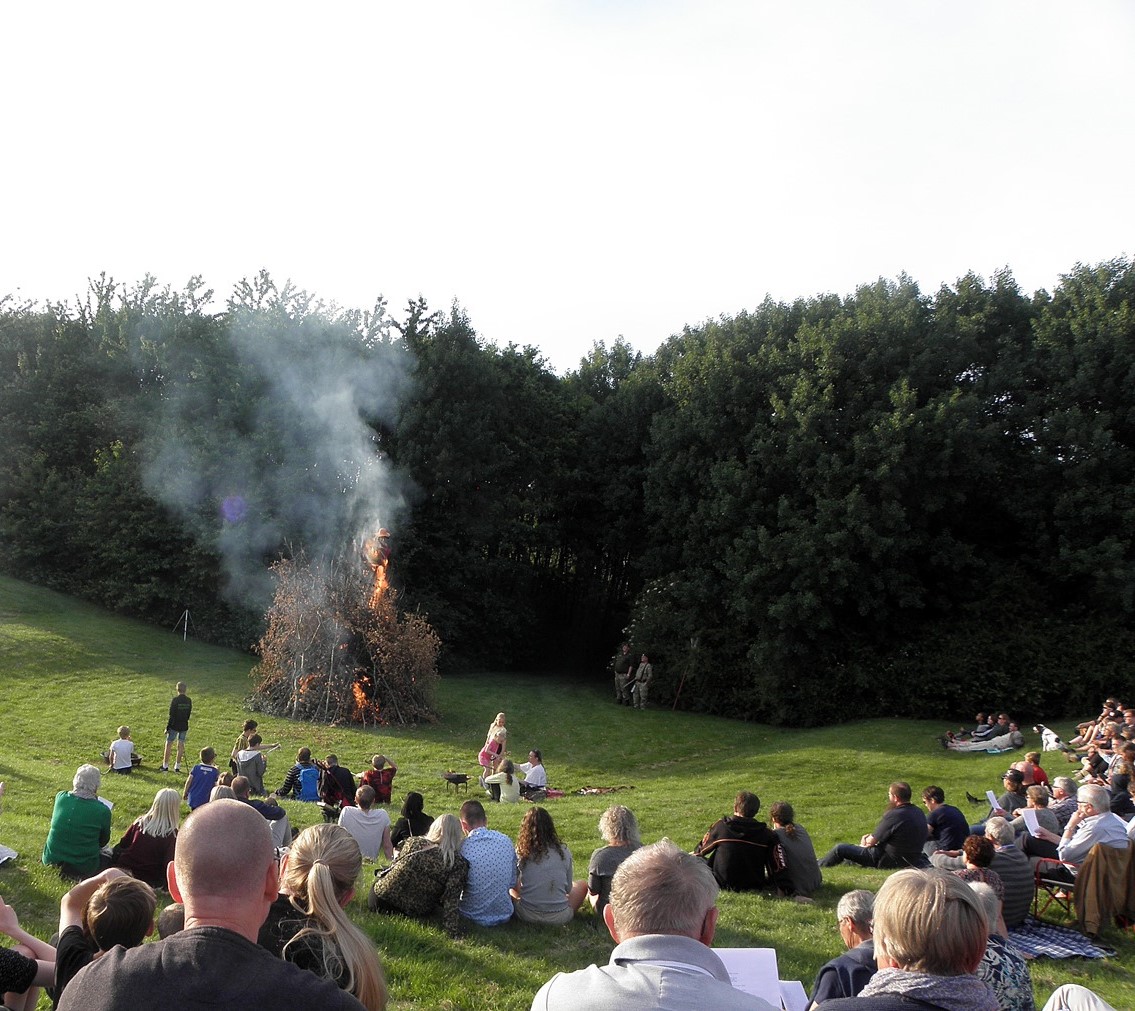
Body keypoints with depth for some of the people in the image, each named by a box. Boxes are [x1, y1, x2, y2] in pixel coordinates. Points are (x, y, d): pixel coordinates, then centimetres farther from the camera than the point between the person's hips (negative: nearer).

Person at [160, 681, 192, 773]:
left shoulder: (175, 700, -15)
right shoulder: (189, 700, 1)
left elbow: (171, 715, -14)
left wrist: (167, 727, -8)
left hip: (174, 726, -5)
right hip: (184, 726, 5)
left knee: (168, 745, 7)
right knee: (181, 745, 10)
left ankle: (165, 766, 11)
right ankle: (177, 767, 13)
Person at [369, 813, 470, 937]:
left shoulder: (413, 842, -9)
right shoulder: (459, 863, -16)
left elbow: (394, 865, 6)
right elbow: (452, 899, -21)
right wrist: (452, 932, -19)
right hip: (416, 912, -1)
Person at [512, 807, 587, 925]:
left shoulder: (520, 853, -8)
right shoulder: (563, 852, -6)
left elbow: (514, 885, 6)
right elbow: (568, 889, 5)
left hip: (528, 916, 0)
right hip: (560, 918, 0)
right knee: (582, 885, 26)